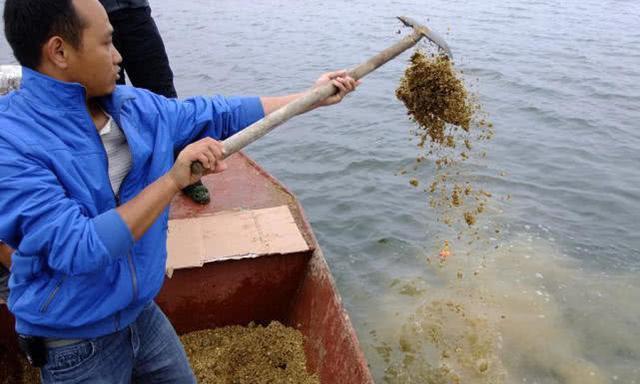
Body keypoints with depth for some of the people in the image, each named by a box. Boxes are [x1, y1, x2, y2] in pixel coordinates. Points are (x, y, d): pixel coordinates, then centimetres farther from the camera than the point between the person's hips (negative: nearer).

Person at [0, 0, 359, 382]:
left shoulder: (135, 106, -4)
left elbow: (222, 115, 4)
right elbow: (76, 249, -31)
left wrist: (314, 96, 7)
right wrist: (173, 180, -33)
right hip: (78, 344, -5)